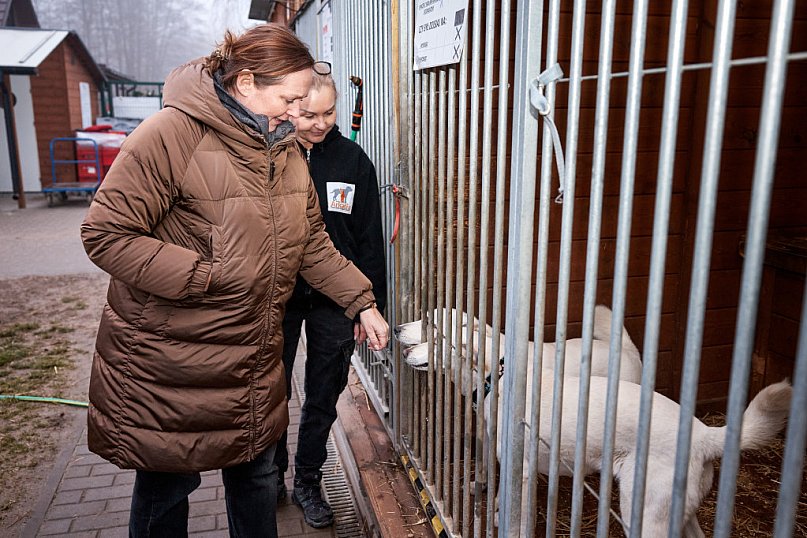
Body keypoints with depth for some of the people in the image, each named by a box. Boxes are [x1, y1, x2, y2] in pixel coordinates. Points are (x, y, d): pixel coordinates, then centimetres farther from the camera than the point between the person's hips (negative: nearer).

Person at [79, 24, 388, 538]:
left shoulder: (285, 148, 4)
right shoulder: (171, 134, -19)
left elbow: (311, 242, 10)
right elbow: (106, 234, -19)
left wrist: (362, 303, 5)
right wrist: (206, 277, -23)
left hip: (254, 353, 6)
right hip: (169, 356, -6)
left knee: (256, 471, 21)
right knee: (168, 481, 14)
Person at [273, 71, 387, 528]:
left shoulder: (354, 160, -1)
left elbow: (370, 241, 1)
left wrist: (370, 306, 0)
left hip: (333, 302, 1)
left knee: (323, 401, 12)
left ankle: (308, 483, 32)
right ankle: (272, 479, 34)